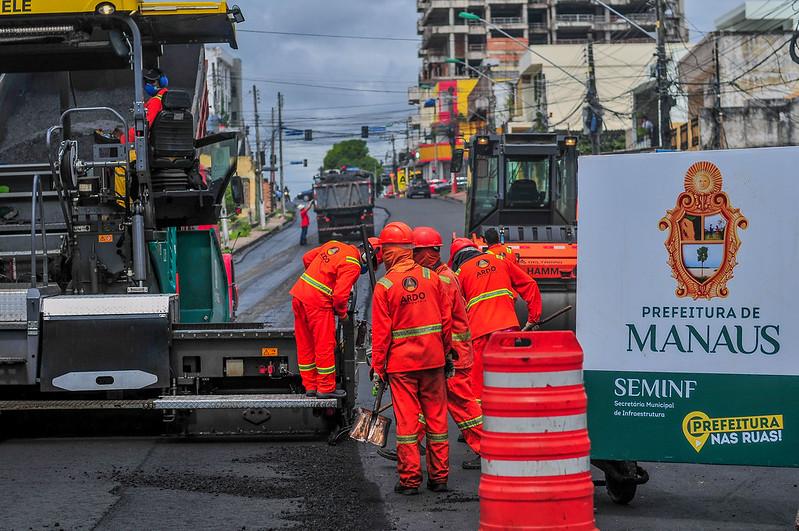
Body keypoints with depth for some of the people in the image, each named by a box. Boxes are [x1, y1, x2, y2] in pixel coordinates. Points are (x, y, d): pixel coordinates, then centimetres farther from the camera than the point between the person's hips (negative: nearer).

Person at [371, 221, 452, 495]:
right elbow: (447, 318, 5)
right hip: (433, 360, 3)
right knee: (436, 416, 10)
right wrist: (446, 350, 16)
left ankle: (410, 479, 4)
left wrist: (377, 367, 0)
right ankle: (439, 476, 15)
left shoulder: (384, 286, -8)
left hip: (401, 362, -3)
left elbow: (380, 331, -7)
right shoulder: (431, 277, 1)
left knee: (407, 419, 2)